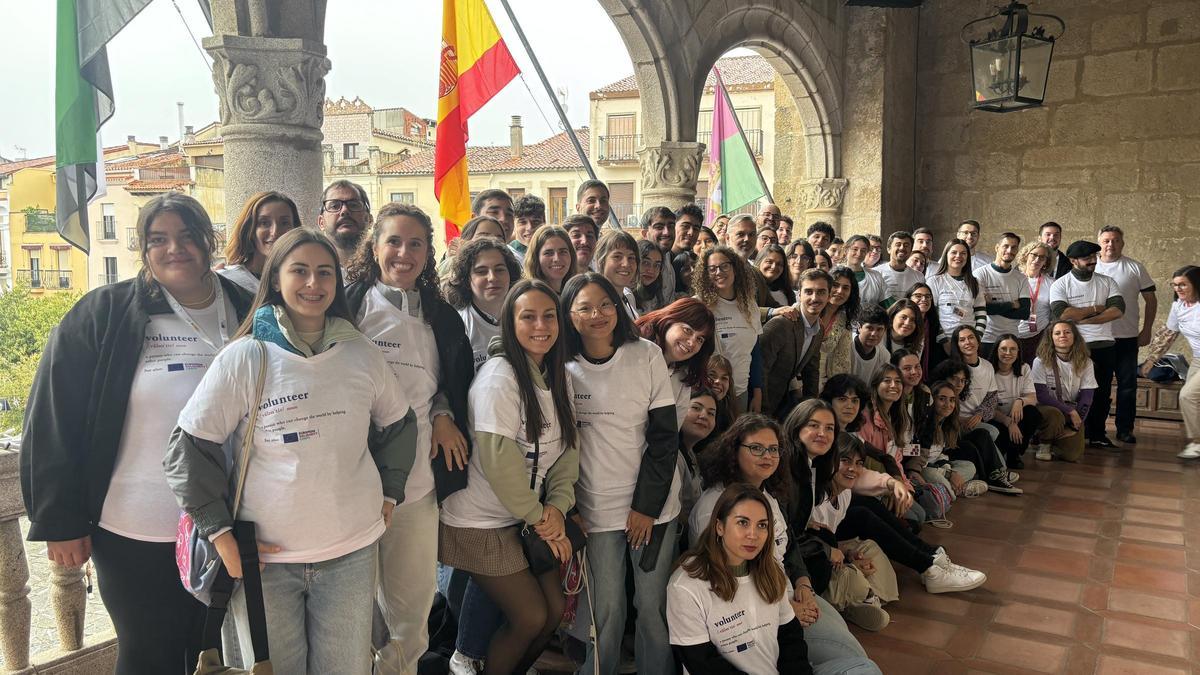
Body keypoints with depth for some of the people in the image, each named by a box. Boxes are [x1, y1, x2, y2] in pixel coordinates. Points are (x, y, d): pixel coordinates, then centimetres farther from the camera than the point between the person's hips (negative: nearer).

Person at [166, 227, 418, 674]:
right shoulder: (244, 358, -9)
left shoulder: (362, 354, 1)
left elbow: (398, 424, 15)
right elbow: (189, 448, -6)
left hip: (353, 552, 3)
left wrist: (389, 495, 9)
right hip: (264, 557, -2)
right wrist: (220, 534, -9)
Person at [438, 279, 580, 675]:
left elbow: (568, 447, 3)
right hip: (481, 523, -7)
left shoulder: (559, 376, 4)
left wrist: (558, 506, -11)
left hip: (532, 518, 7)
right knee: (531, 617, -2)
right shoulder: (500, 376, -20)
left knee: (555, 609, 10)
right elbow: (499, 460, -24)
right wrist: (539, 518, -15)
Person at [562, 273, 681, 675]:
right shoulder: (563, 368, -1)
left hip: (652, 504, 0)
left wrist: (647, 506, -8)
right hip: (596, 508, 0)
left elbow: (665, 436, -4)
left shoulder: (647, 356, -4)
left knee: (653, 606, 6)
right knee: (606, 611, 4)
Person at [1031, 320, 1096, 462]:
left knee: (1073, 455, -15)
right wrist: (1070, 412, -19)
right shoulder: (1040, 362, -9)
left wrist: (1078, 418, -14)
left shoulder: (1086, 363, 2)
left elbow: (1087, 396, -2)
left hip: (1073, 413, 3)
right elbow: (1041, 395, -15)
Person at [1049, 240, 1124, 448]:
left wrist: (1083, 318, -13)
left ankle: (1097, 435, 19)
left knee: (1103, 392, 8)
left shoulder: (1107, 282, 8)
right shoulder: (1061, 284, -3)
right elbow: (1062, 313, -18)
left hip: (1105, 345, 4)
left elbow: (1118, 310, -6)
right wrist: (1095, 309, -10)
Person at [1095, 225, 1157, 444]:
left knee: (1128, 385, 4)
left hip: (1127, 337, 0)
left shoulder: (1135, 268, 2)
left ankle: (1125, 429, 13)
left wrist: (1146, 331, -1)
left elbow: (1151, 300, 5)